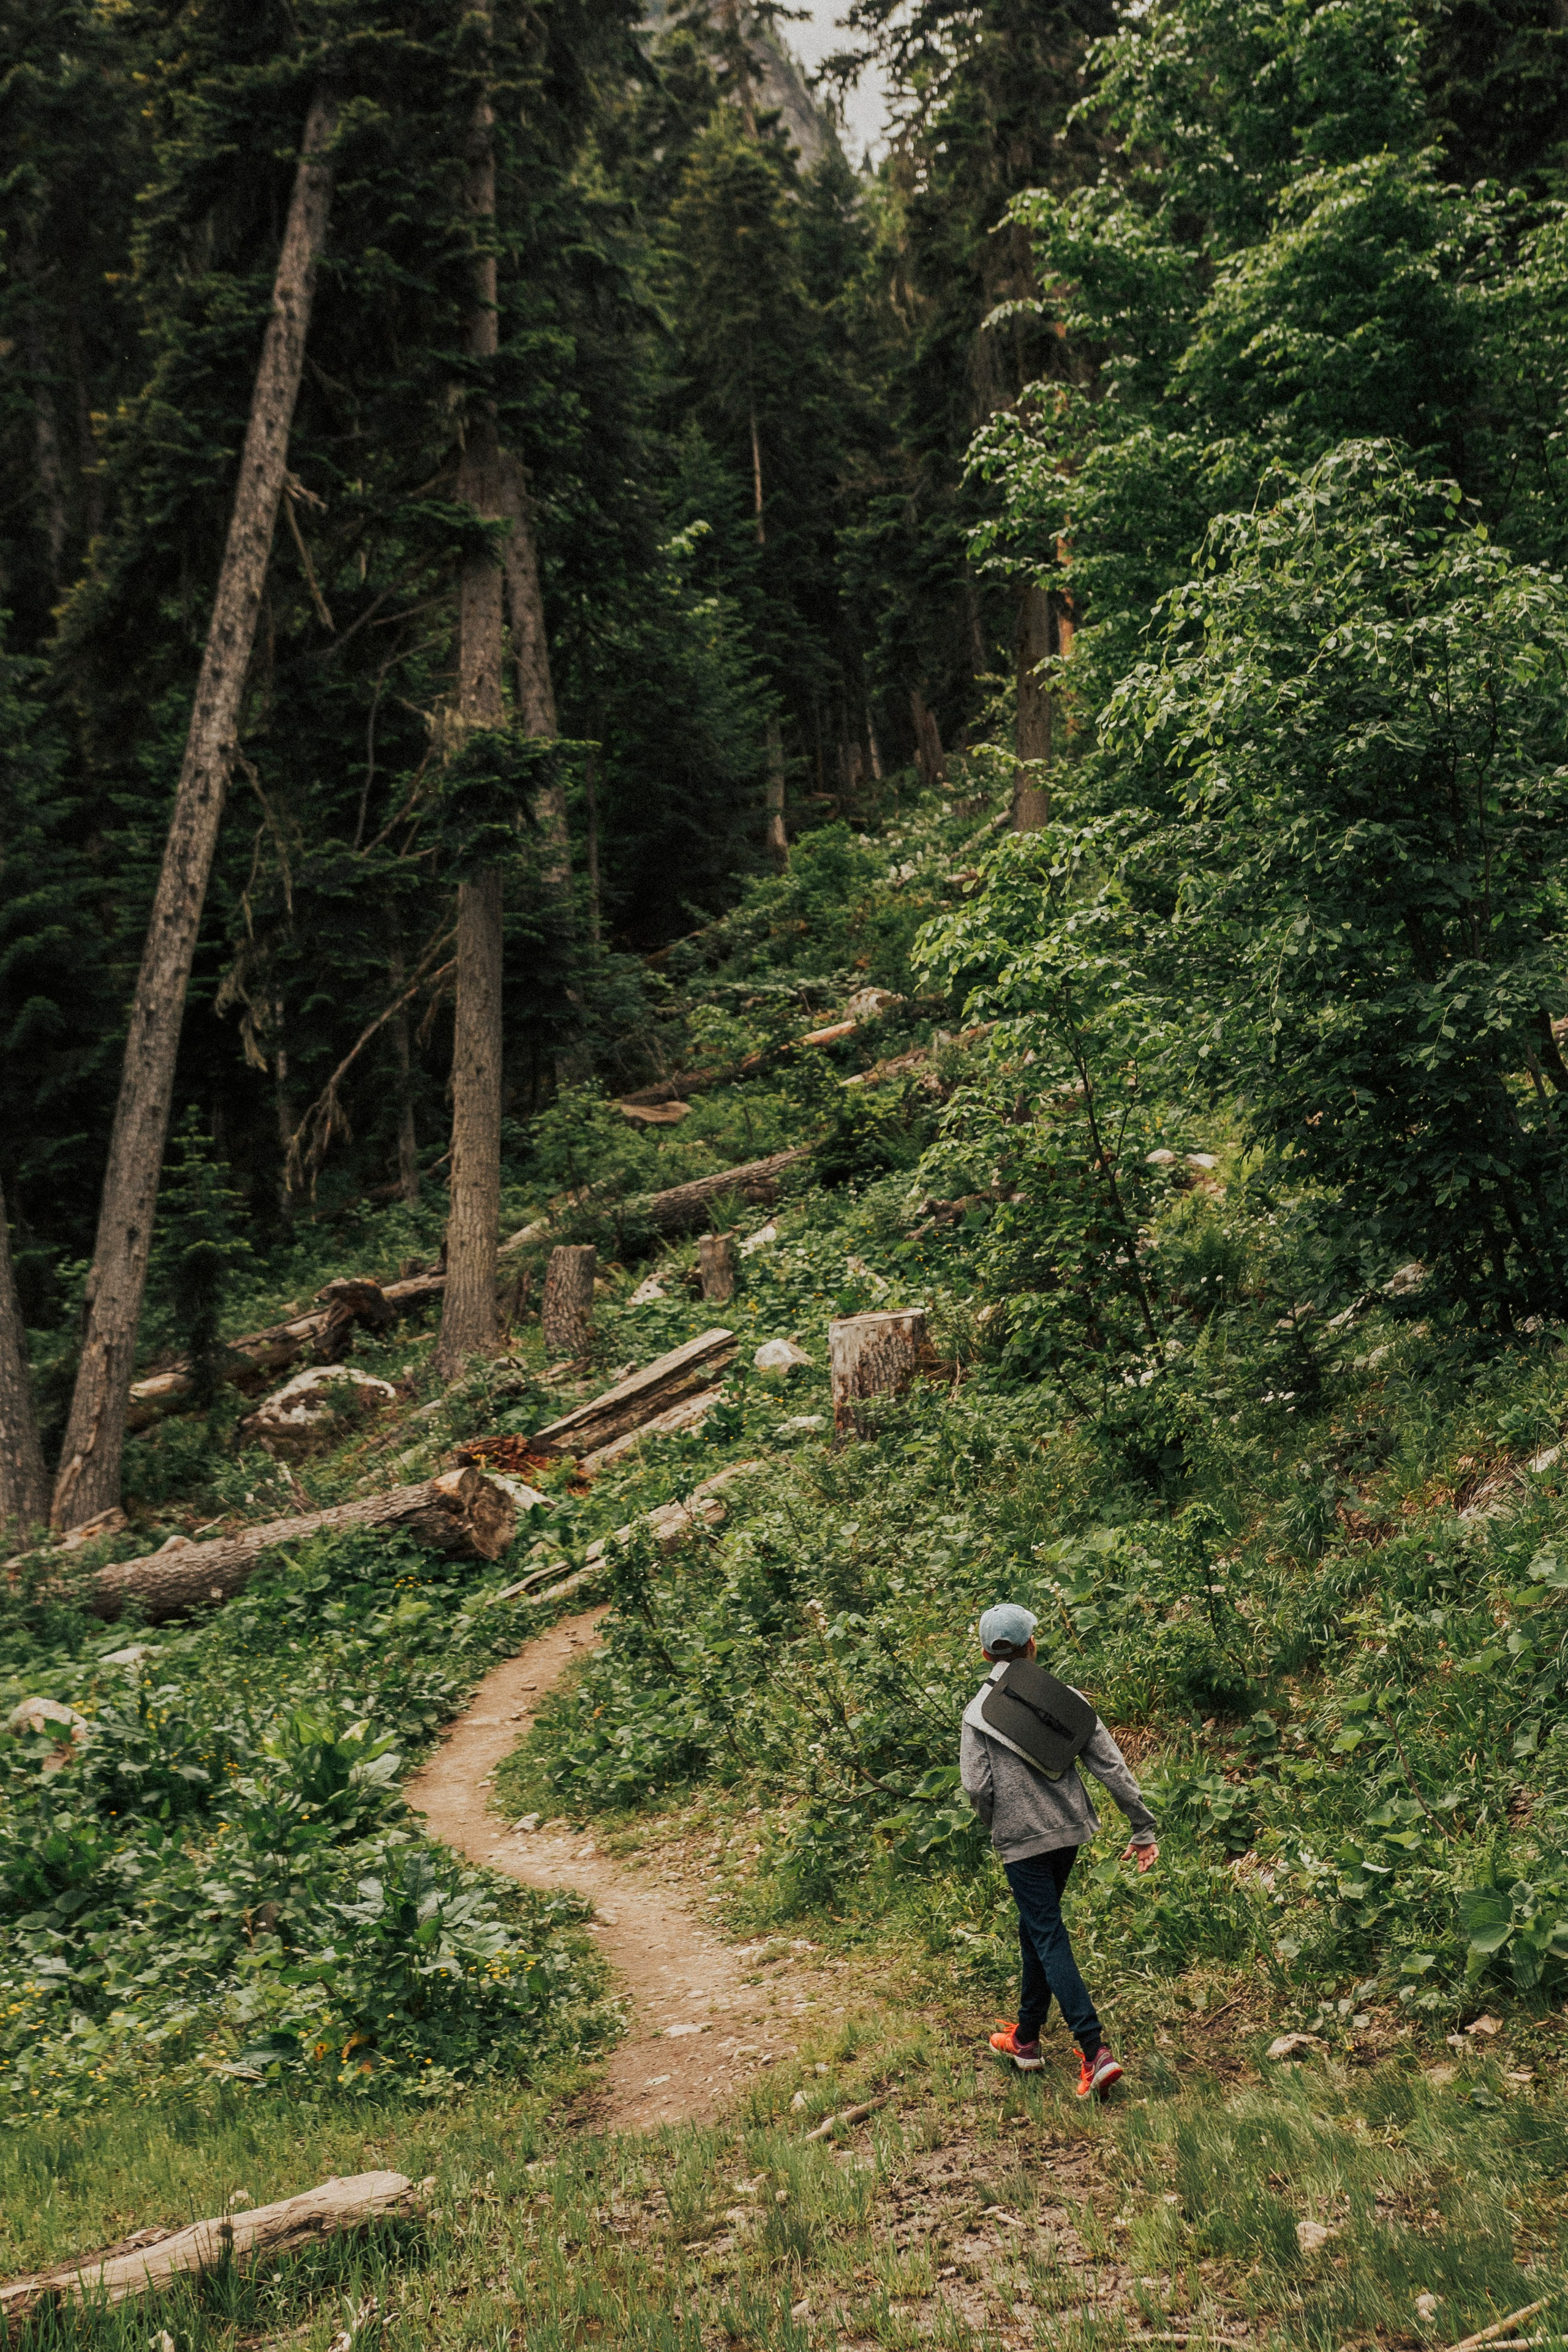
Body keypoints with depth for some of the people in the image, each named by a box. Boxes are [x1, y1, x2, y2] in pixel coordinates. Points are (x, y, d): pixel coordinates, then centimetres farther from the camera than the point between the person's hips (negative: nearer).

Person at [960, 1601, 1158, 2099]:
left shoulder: (979, 1710, -8)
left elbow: (977, 1787, -14)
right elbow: (1111, 1765, -4)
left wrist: (998, 1827, 6)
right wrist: (1142, 1826, 1)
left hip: (1020, 1839, -4)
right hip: (1069, 1830, 4)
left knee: (1049, 1938, -2)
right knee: (1035, 1927, 21)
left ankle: (1095, 2052, -13)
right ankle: (1026, 2038, 32)